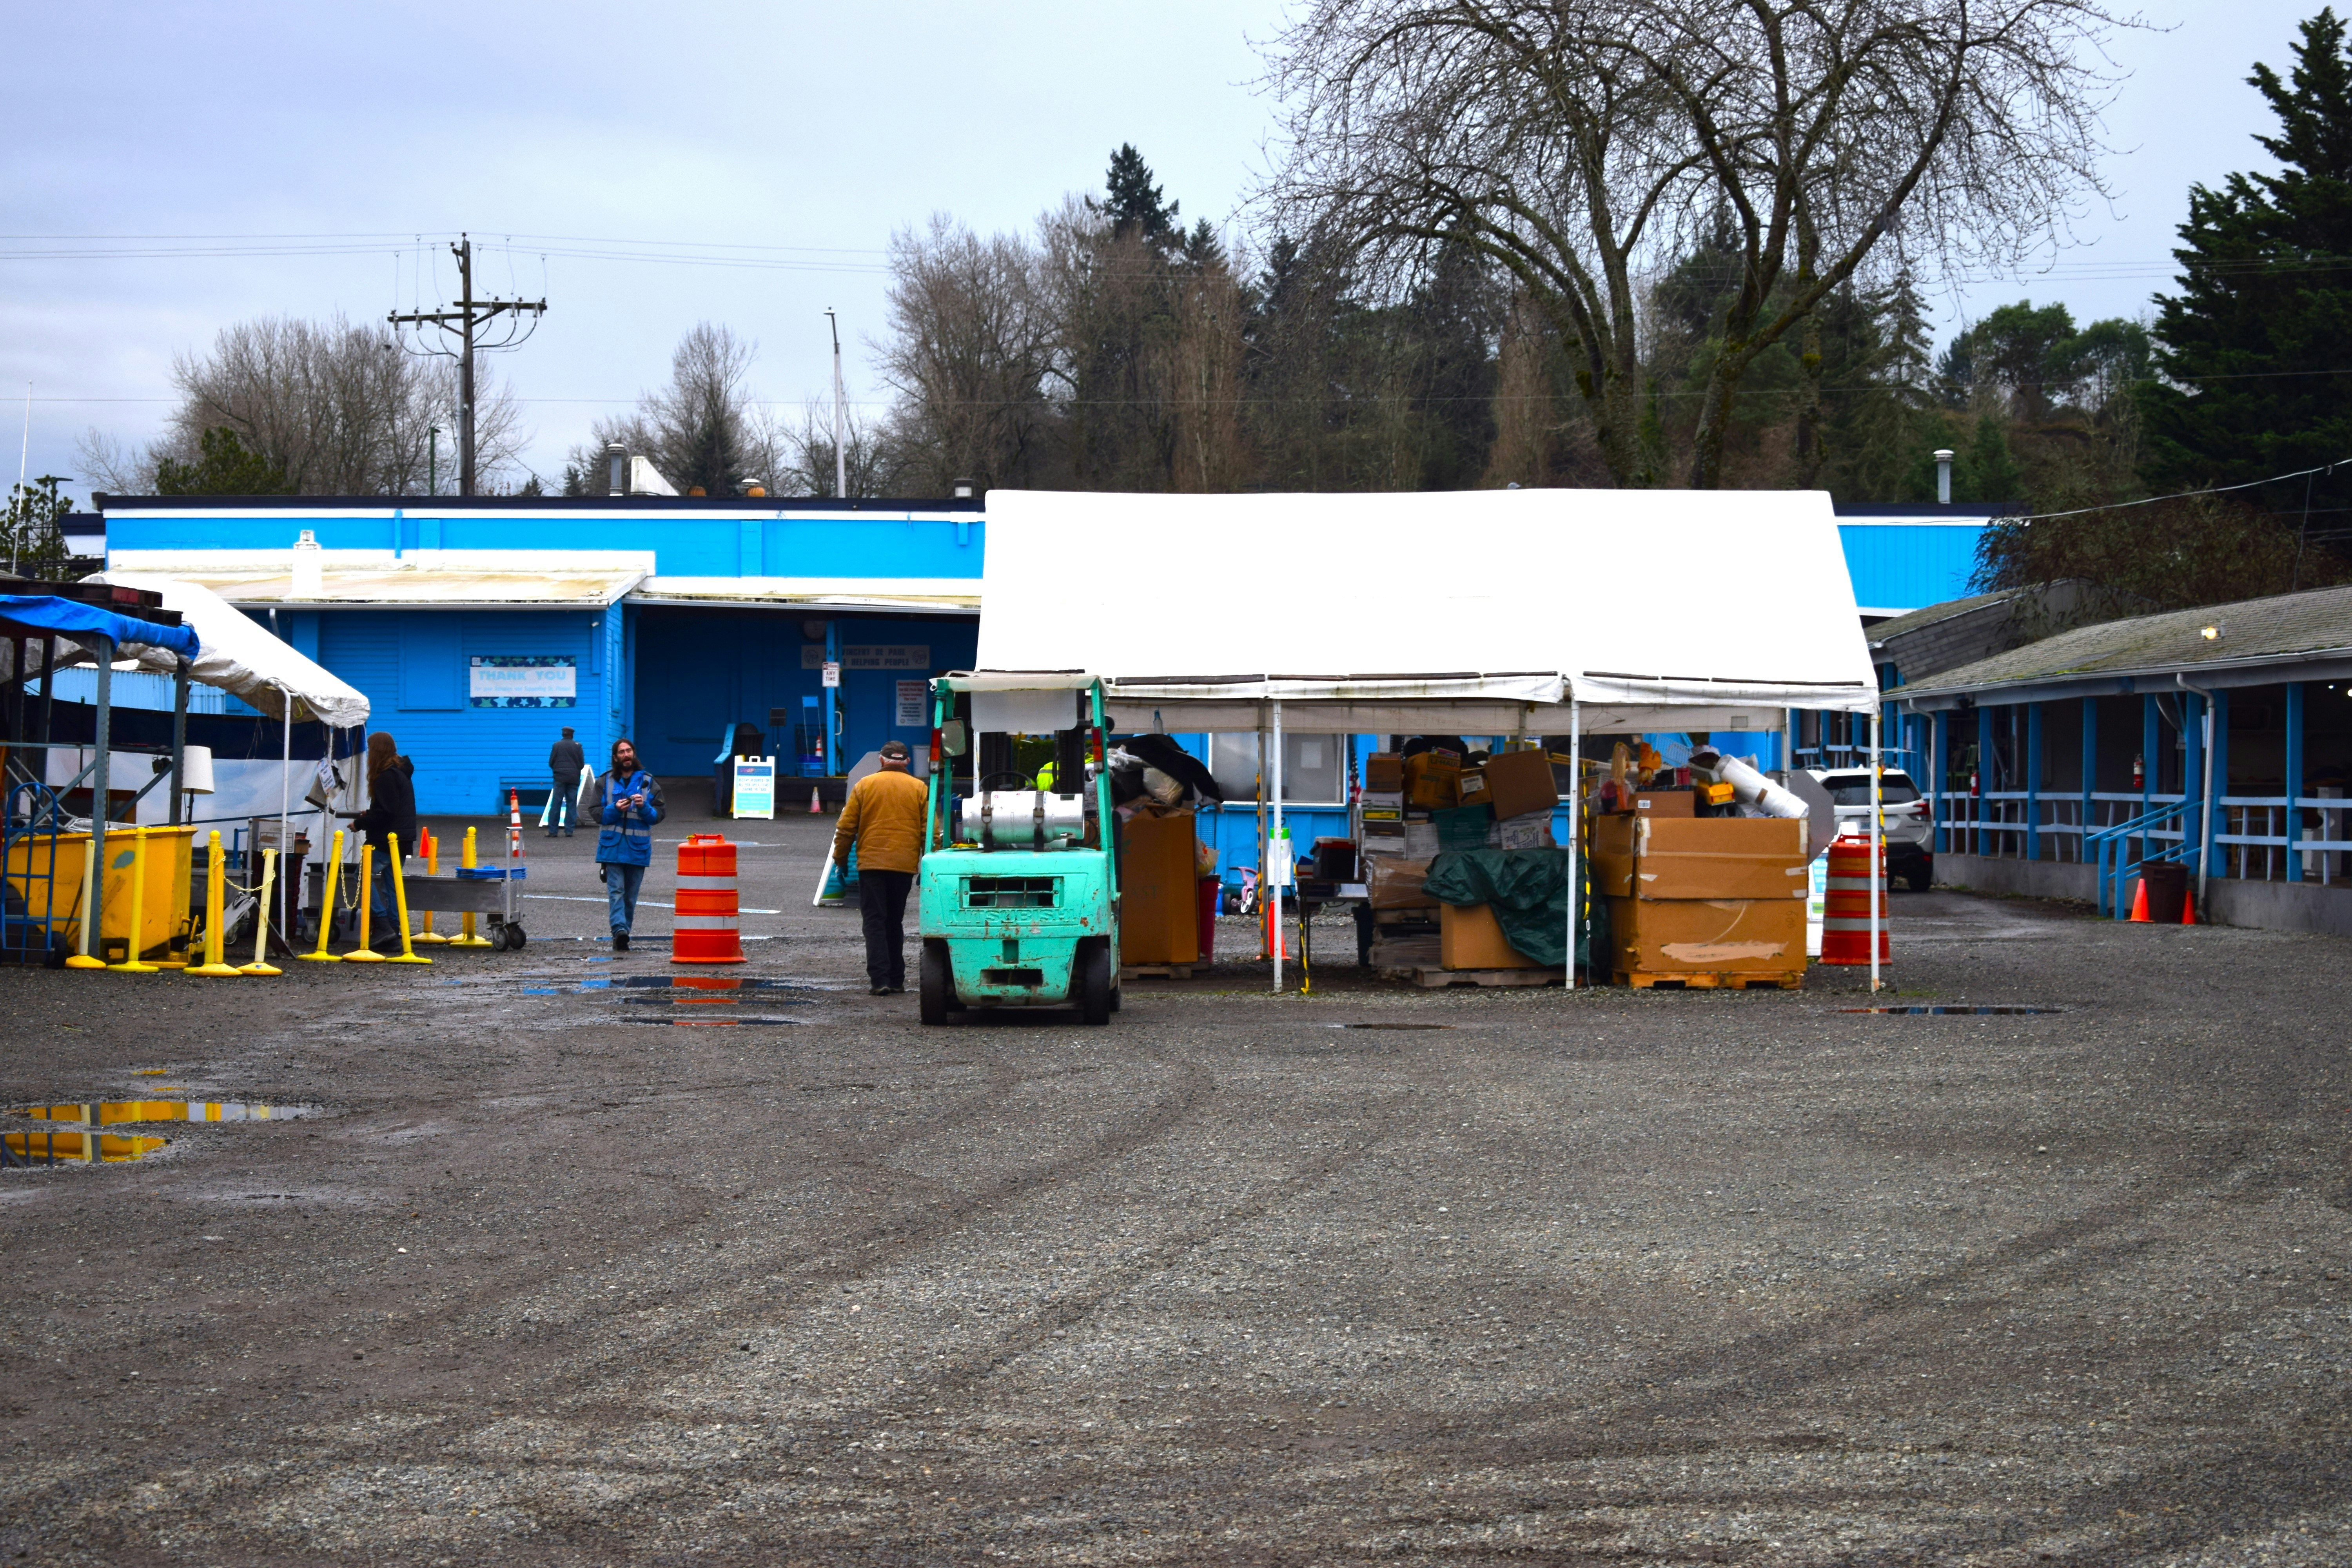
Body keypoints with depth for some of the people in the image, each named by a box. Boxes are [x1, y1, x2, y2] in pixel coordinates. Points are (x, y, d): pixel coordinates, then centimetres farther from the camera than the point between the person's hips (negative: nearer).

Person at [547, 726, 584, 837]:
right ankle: (569, 831, -1)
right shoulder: (577, 746, 0)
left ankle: (552, 831, -3)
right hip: (574, 779, 0)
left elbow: (551, 763, 1)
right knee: (571, 805, 4)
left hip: (560, 778, 0)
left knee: (556, 804, 0)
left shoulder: (557, 745, -1)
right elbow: (582, 764, 1)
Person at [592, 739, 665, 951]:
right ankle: (620, 930, -24)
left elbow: (658, 815, 5)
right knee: (616, 891, -13)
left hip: (638, 847, 1)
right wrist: (615, 809, -15)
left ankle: (622, 934, 13)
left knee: (631, 894, 5)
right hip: (612, 846, -1)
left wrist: (644, 807, -15)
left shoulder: (648, 782, 8)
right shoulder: (605, 782, 8)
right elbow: (597, 813, 4)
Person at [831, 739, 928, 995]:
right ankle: (896, 980, 15)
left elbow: (846, 827, 2)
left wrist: (841, 858, 13)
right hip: (905, 865, 2)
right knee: (895, 923, 13)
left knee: (875, 922, -2)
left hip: (871, 863, -2)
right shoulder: (919, 788, 4)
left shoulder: (865, 785, 2)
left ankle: (880, 979, -13)